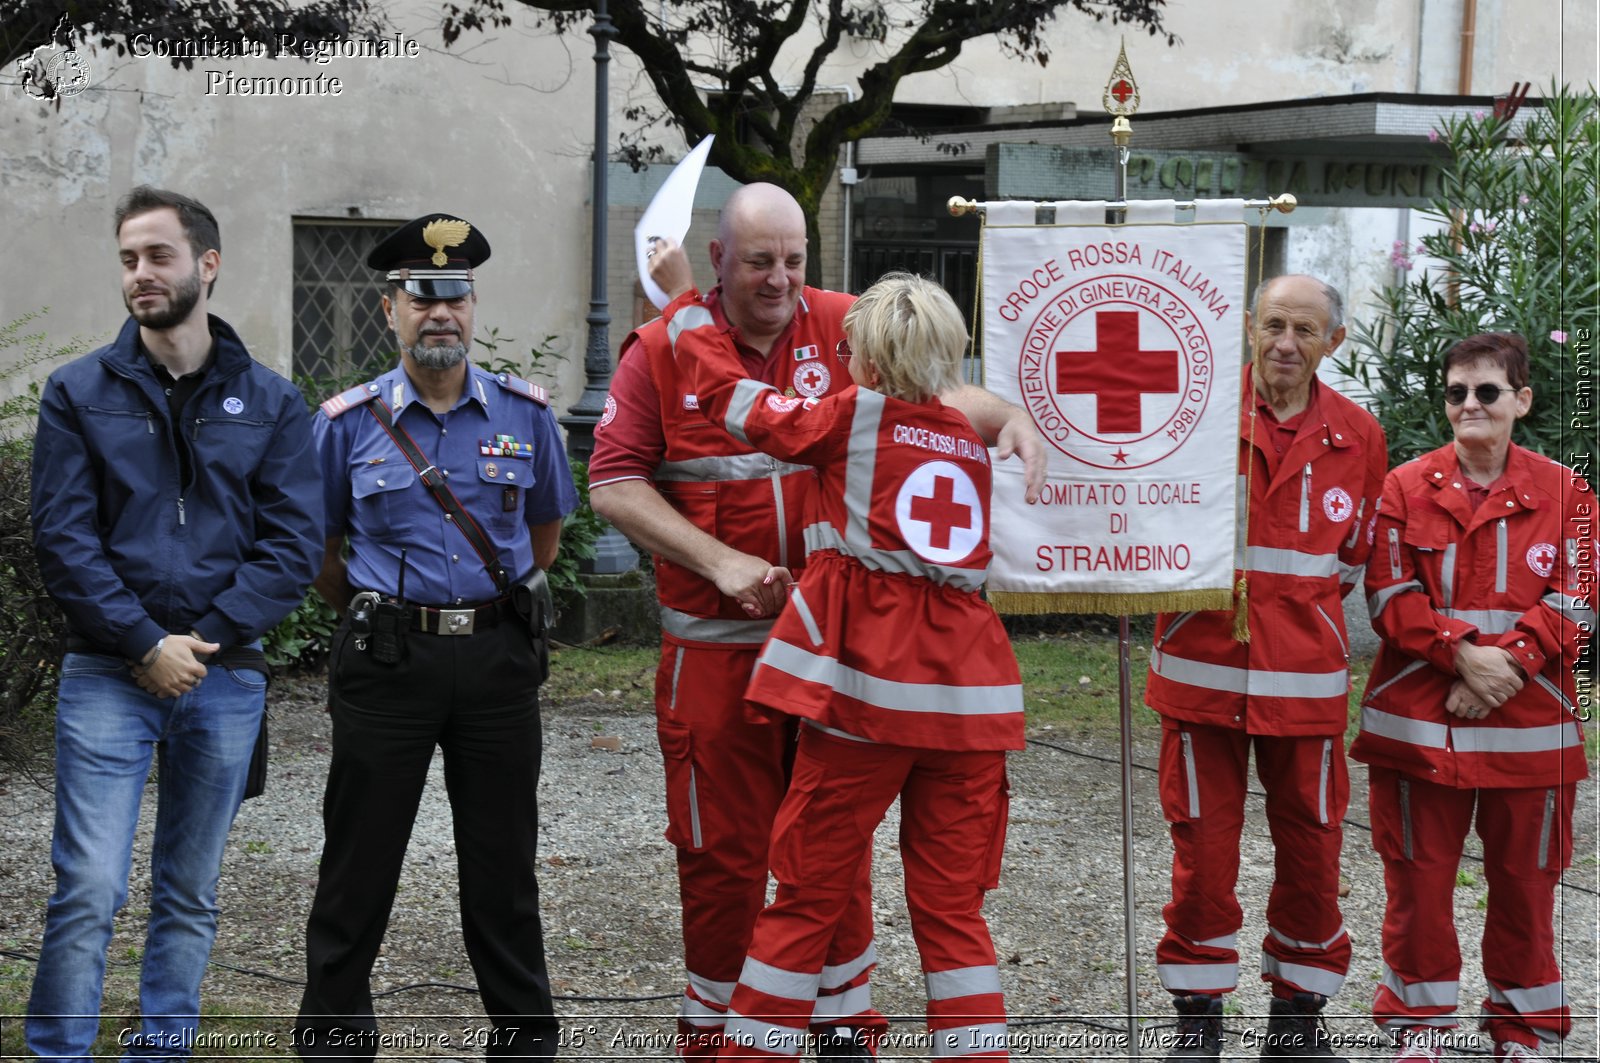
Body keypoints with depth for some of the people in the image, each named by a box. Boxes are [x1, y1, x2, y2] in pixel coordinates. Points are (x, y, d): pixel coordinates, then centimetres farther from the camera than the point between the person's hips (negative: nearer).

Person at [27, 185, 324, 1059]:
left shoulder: (271, 404, 6)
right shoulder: (79, 393, 3)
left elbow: (293, 543, 0)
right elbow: (63, 538, -4)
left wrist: (205, 639, -11)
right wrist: (147, 645, -13)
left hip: (225, 681, 2)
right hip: (106, 678, -2)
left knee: (189, 896, 10)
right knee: (88, 890, -9)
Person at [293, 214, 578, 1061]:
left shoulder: (524, 413, 4)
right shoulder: (348, 422, -1)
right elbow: (320, 549, 10)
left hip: (498, 657, 1)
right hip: (386, 662, -1)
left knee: (502, 863, 9)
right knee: (360, 860, 3)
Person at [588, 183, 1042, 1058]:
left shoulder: (846, 328, 1)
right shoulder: (663, 350, -3)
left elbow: (937, 394, 3)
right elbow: (613, 485, -6)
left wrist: (1006, 417, -19)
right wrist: (721, 563, -15)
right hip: (716, 645, -2)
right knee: (721, 844, 5)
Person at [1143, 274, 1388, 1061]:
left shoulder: (1357, 435, 4)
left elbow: (1354, 554, 14)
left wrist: (1295, 604, 4)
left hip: (1305, 673, 2)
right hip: (1203, 666, -2)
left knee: (1311, 848, 7)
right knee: (1202, 847, 3)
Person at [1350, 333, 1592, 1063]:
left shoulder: (1564, 492, 3)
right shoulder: (1406, 488, 2)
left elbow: (1574, 603, -2)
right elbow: (1389, 595, -4)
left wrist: (1508, 662, -15)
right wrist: (1462, 652, -17)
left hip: (1528, 720, 0)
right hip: (1420, 719, 0)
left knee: (1524, 876, 8)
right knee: (1419, 873, 5)